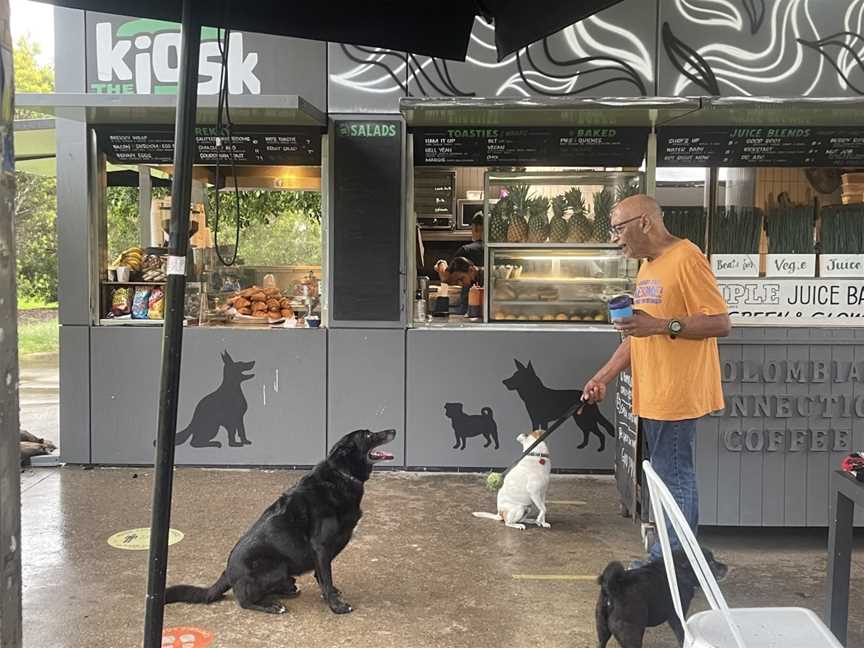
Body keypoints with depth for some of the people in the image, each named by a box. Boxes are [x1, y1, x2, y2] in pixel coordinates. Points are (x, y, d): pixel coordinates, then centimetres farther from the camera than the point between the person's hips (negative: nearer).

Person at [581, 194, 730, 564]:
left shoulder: (686, 259, -14)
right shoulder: (648, 267, 15)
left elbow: (720, 323, -18)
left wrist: (662, 325, -25)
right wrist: (603, 377, 16)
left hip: (676, 395, -9)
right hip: (654, 395, 9)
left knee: (672, 478, -2)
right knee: (676, 477, 15)